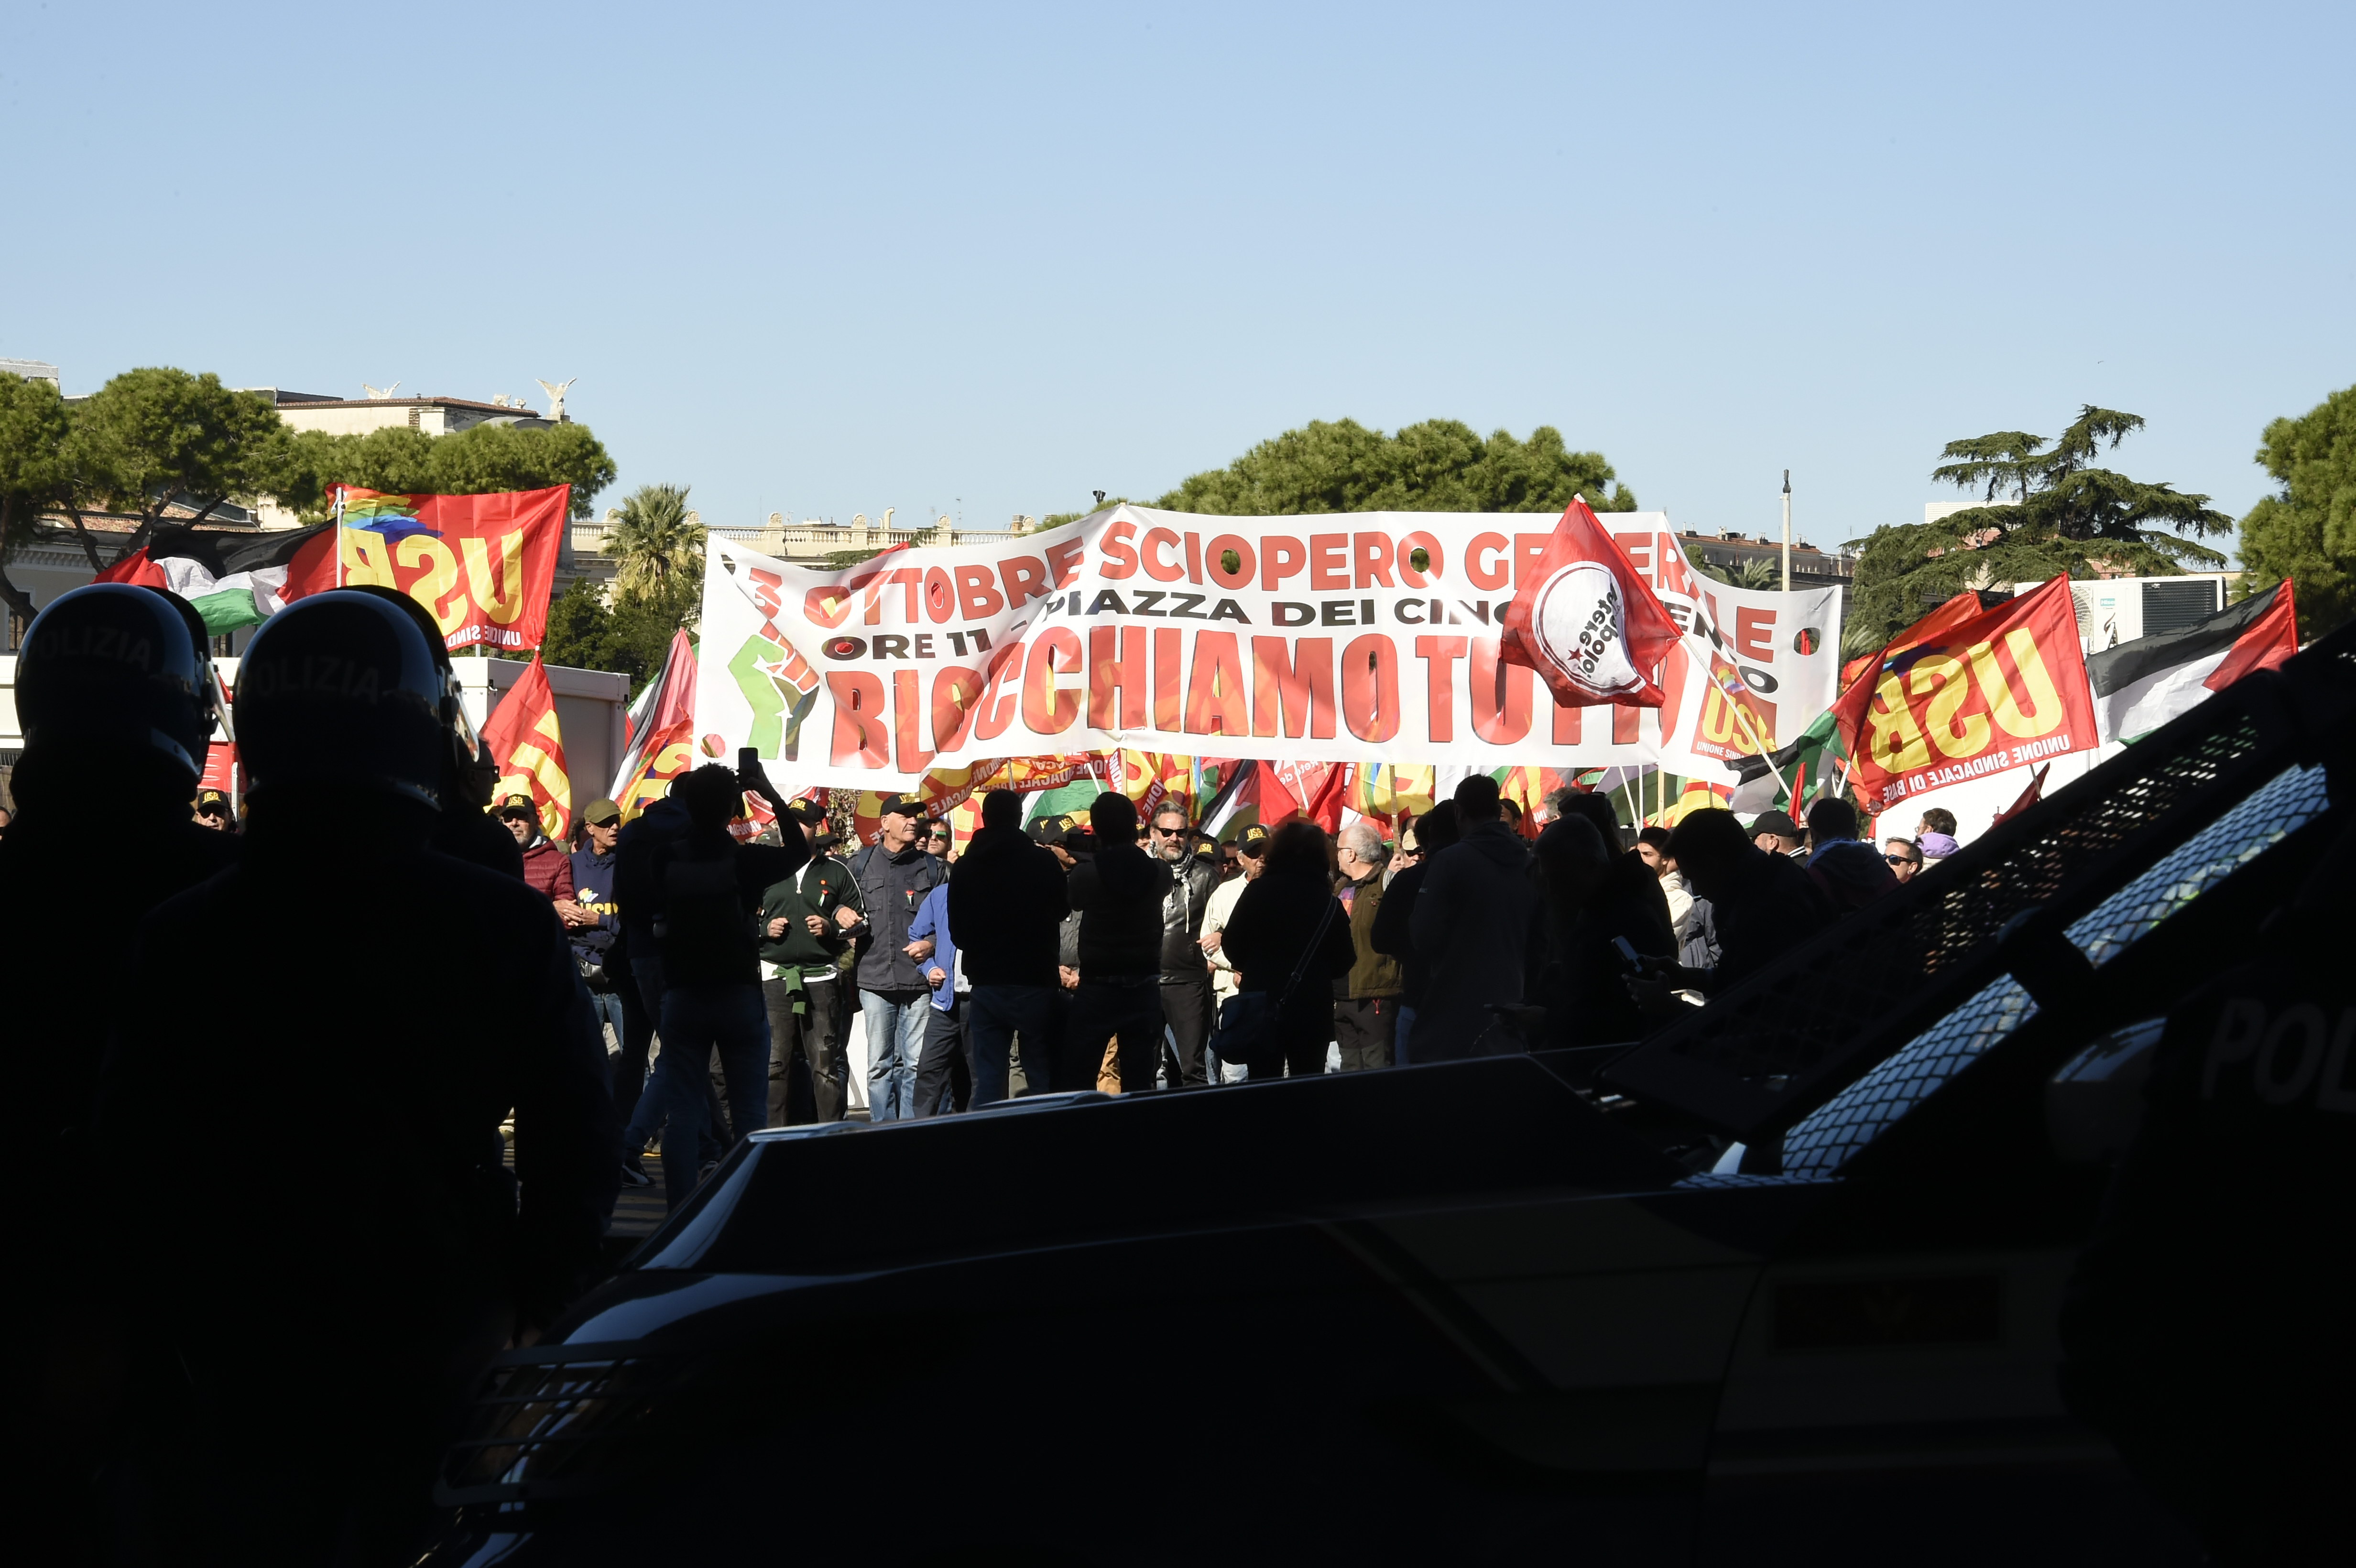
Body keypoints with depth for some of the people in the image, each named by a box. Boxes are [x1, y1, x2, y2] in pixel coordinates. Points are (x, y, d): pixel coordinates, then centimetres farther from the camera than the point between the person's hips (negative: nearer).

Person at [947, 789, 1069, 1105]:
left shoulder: (965, 867, 1)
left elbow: (957, 933, 6)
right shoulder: (1043, 861, -8)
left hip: (985, 984, 3)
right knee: (1043, 1079, 1)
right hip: (1036, 982, -3)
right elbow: (1062, 910, 8)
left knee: (987, 1080, 5)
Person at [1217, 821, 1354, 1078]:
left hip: (1261, 1002, -1)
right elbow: (1343, 963, 0)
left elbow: (1232, 945, -4)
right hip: (1312, 1008, 1)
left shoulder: (1258, 891, -6)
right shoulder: (1328, 902, -3)